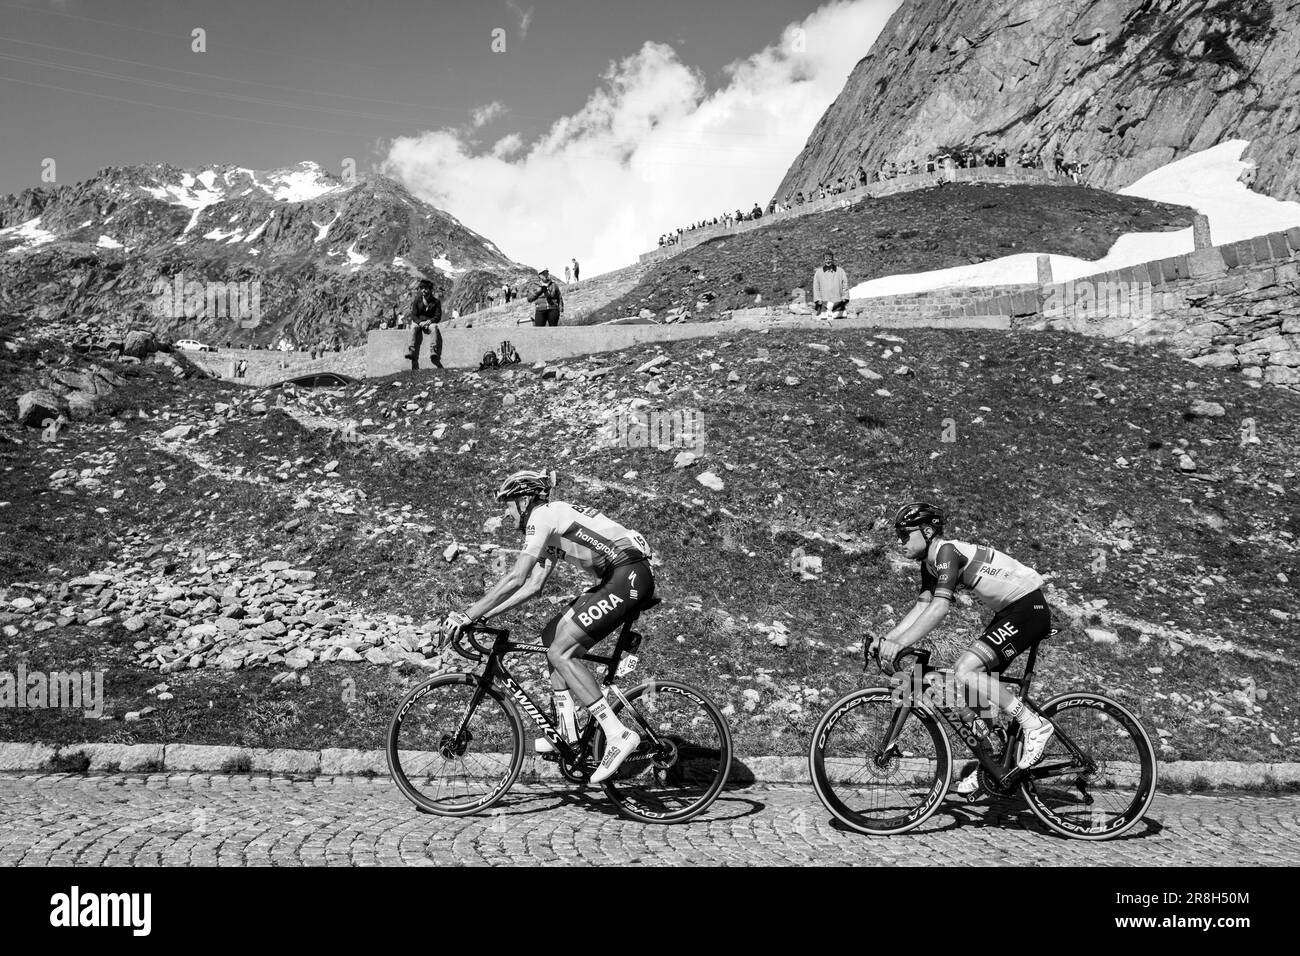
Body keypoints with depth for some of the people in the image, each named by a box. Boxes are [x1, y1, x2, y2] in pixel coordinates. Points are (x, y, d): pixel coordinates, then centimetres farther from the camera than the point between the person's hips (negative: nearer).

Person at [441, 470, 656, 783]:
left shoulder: (543, 516, -7)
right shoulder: (552, 524, 22)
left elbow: (515, 578, -16)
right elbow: (533, 585, 19)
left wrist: (469, 615, -11)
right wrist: (486, 614, 14)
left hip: (629, 576, -10)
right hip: (616, 579, 10)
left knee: (560, 651, -12)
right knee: (552, 634, 12)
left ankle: (618, 734, -15)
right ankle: (566, 731, 13)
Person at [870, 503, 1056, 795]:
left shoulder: (947, 551, -20)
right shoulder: (930, 564, 10)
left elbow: (940, 607, -31)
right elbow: (921, 608, 9)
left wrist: (899, 644, -34)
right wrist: (885, 639, -3)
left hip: (1028, 609, -10)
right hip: (1008, 612, 10)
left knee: (965, 671, -21)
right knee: (972, 687, 7)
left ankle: (1035, 724, -11)